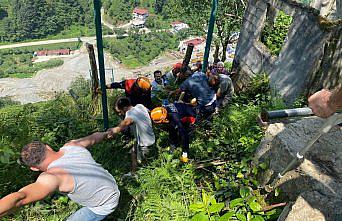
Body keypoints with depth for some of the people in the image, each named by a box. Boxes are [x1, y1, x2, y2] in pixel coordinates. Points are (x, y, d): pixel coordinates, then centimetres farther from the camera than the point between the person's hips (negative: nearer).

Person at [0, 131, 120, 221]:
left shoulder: (53, 176, -32)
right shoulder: (73, 145, -14)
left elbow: (19, 197, -47)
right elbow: (94, 137, 4)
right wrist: (105, 134, 26)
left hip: (104, 205, -7)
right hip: (111, 188, 7)